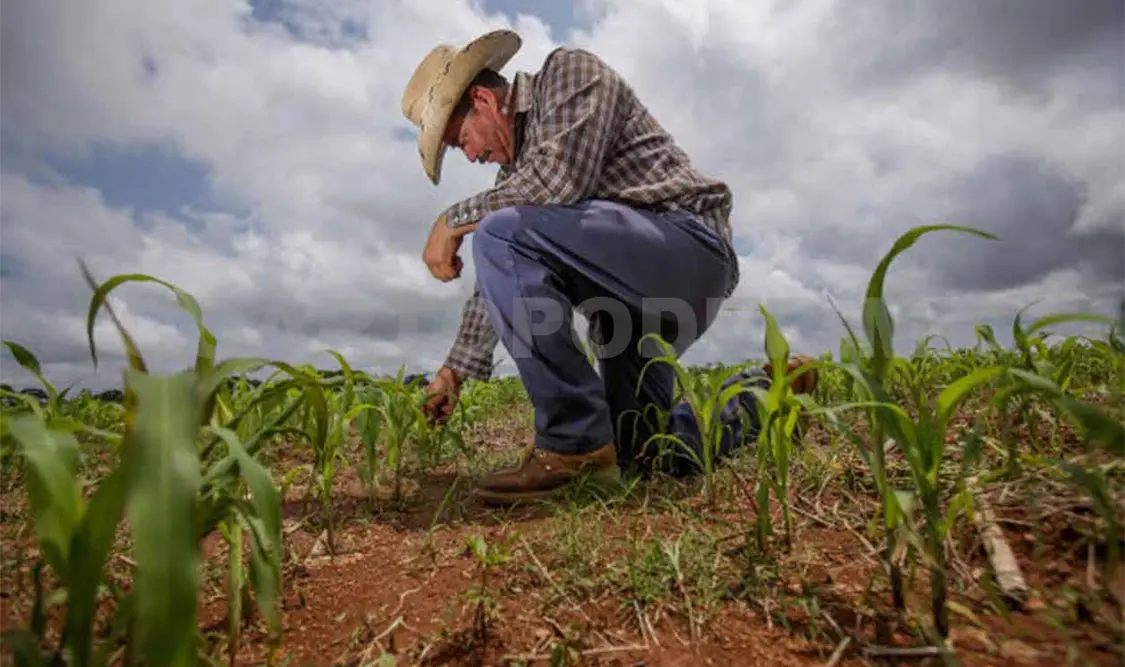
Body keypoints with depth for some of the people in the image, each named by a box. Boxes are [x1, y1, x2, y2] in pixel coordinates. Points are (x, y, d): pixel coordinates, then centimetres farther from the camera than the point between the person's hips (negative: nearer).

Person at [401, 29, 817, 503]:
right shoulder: (516, 172, 19)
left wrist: (455, 218, -10)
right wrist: (455, 370, 16)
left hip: (688, 247, -9)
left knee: (501, 234, -25)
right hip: (631, 296, 9)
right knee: (640, 452, 15)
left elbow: (559, 180, -21)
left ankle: (574, 441, -19)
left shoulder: (569, 70, -1)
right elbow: (503, 283, 18)